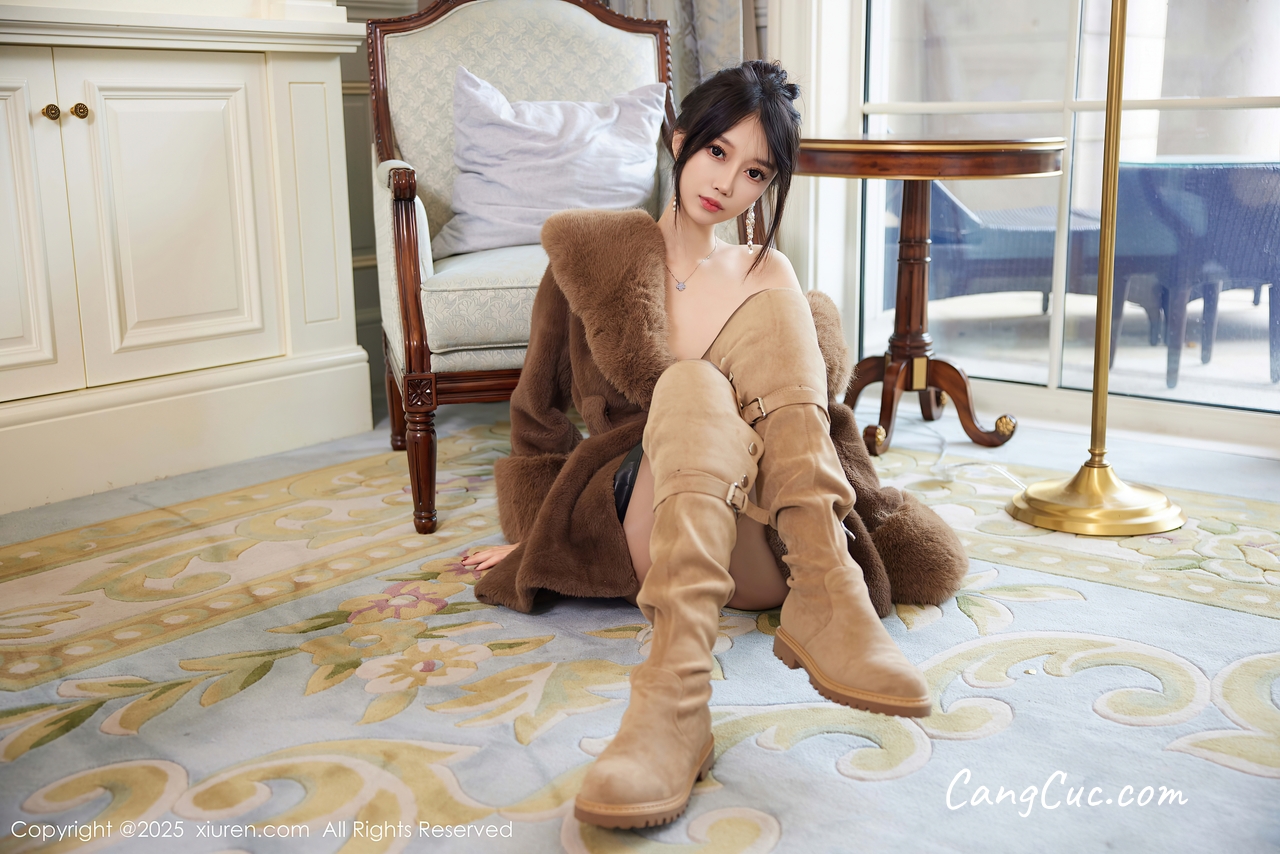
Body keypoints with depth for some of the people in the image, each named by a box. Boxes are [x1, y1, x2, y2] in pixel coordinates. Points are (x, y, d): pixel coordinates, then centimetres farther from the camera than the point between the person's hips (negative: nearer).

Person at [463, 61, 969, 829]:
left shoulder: (770, 279, 16)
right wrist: (534, 531, 16)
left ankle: (822, 597, -37)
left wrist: (886, 521, 12)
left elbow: (824, 415, 20)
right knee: (690, 386, -34)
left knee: (773, 309, -21)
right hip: (639, 526, -1)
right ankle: (675, 699, -53)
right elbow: (540, 407, 15)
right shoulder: (590, 248, 9)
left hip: (753, 545, 2)